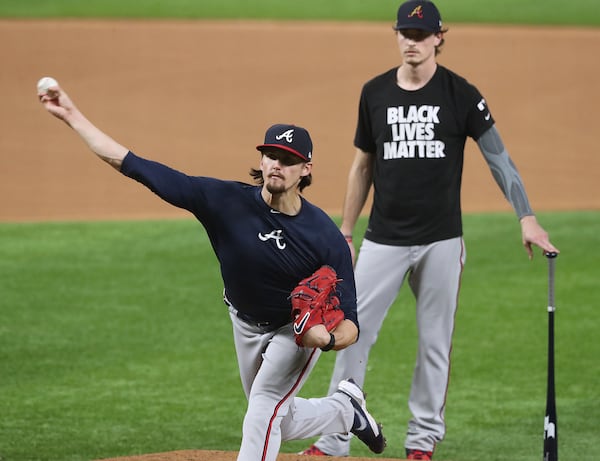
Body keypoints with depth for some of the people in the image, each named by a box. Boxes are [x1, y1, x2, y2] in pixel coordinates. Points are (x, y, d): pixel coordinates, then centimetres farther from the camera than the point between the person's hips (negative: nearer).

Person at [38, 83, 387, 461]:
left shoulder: (326, 237, -32)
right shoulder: (228, 202, -28)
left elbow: (350, 325, -29)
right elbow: (134, 165, -28)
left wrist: (329, 339, -54)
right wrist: (72, 116, -31)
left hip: (303, 329, -4)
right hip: (247, 326, 4)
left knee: (265, 405, -23)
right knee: (276, 425, 20)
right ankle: (346, 408, 49)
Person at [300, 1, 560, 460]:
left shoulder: (460, 94, -4)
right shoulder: (375, 92, 5)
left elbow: (498, 157, -7)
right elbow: (363, 167, 13)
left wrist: (527, 217, -17)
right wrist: (345, 234, 11)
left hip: (441, 240, -2)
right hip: (384, 240, 2)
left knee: (435, 344, 5)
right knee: (354, 334, -3)